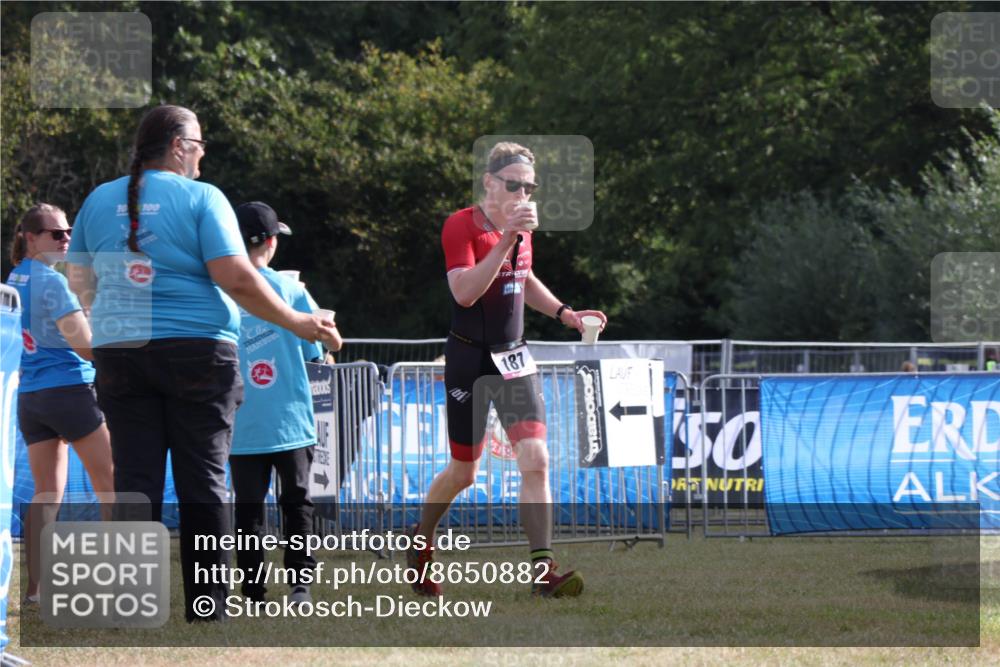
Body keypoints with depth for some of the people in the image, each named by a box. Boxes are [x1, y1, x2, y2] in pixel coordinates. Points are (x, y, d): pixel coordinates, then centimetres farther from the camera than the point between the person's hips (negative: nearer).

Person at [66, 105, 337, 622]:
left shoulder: (99, 202, 8)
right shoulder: (201, 198, -5)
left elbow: (80, 284, 12)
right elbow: (236, 278, -12)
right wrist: (296, 322, -3)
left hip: (119, 352, 3)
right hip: (197, 348, -3)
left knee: (135, 481, 3)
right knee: (202, 482, 4)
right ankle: (207, 608, 5)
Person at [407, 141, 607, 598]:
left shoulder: (522, 226, 8)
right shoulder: (461, 225, -13)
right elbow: (465, 292, -27)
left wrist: (564, 313, 14)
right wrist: (506, 238, -31)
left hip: (513, 356, 5)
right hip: (469, 359, -5)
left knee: (535, 459, -11)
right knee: (463, 471, 6)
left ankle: (542, 570, -13)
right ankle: (421, 541, 34)